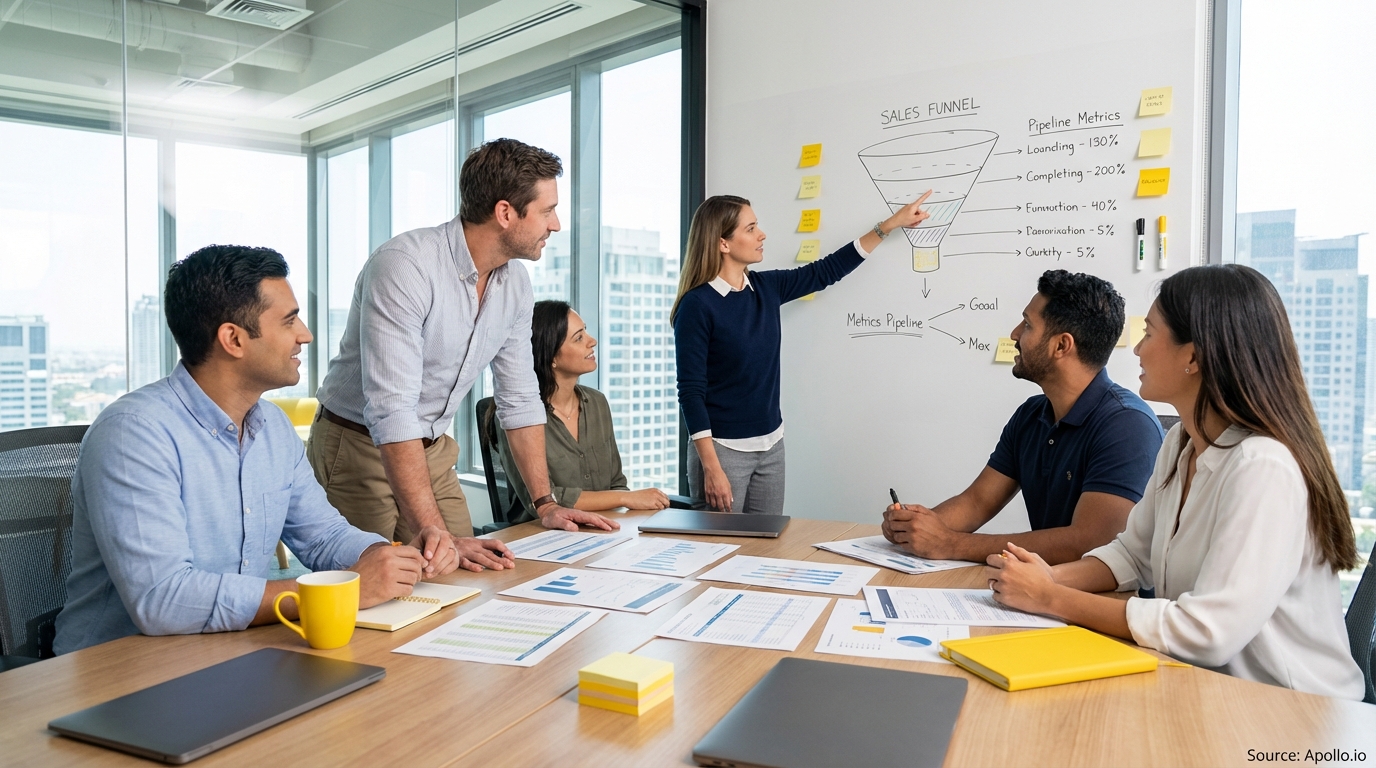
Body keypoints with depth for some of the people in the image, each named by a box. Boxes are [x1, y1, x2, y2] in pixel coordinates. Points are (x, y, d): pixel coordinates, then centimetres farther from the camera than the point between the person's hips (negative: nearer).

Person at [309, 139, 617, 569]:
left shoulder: (515, 283, -2)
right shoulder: (405, 264, -26)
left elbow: (520, 399, 6)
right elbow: (391, 412, -33)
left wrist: (545, 504, 2)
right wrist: (438, 537, -37)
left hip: (432, 451, 7)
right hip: (360, 448, -6)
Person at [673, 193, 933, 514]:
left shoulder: (767, 288, 4)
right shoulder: (697, 305, -15)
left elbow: (826, 271, 16)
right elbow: (690, 391, -16)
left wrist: (891, 224, 18)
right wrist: (711, 468, -20)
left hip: (771, 445, 7)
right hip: (723, 449, -6)